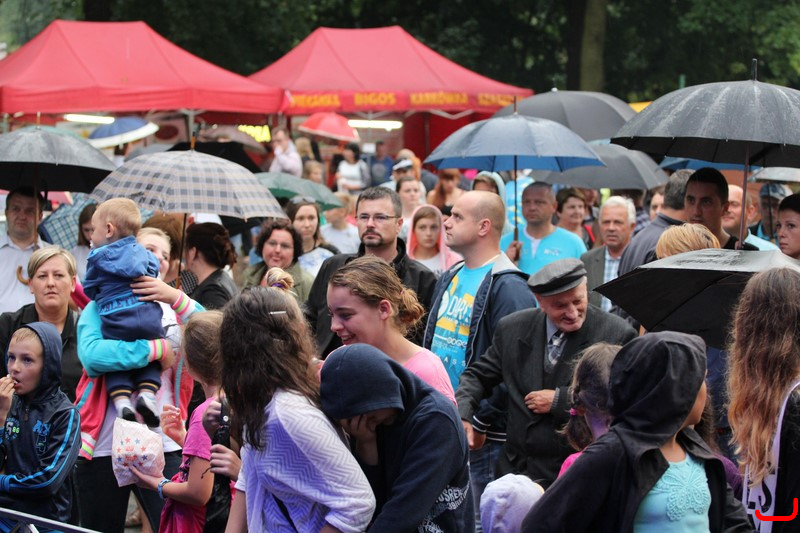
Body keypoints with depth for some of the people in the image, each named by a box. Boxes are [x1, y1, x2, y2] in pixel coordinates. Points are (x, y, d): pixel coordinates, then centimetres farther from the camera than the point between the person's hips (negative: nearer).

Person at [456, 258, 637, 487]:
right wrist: (461, 415, -5)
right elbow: (479, 375, 15)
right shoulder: (512, 328, 4)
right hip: (518, 468, 4)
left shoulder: (617, 334, -8)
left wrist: (560, 401, -14)